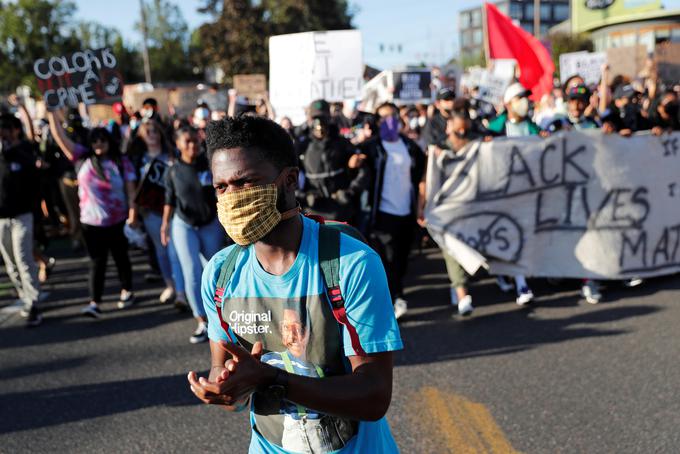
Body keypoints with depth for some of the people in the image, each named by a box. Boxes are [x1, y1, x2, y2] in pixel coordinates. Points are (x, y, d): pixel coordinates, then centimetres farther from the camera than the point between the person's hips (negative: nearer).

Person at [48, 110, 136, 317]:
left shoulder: (121, 162, -3)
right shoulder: (83, 158, 1)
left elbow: (130, 189, -6)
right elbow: (61, 138, -5)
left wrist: (132, 212, -13)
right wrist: (52, 114, -13)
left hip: (117, 221, -1)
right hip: (91, 222, 1)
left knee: (121, 257, 14)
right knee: (97, 262, 2)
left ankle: (126, 292, 32)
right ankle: (94, 303, 1)